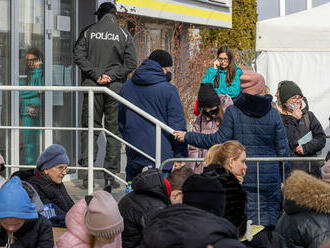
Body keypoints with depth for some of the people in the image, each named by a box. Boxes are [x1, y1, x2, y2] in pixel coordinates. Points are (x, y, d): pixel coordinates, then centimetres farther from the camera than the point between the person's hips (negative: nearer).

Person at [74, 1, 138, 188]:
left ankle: (87, 174, -3)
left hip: (92, 87, 1)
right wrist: (112, 76, -5)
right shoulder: (124, 35, 2)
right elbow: (131, 63, -5)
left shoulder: (89, 32, 3)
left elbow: (79, 56, -5)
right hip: (116, 88, 0)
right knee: (114, 131, 5)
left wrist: (96, 75, -7)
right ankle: (111, 175, 3)